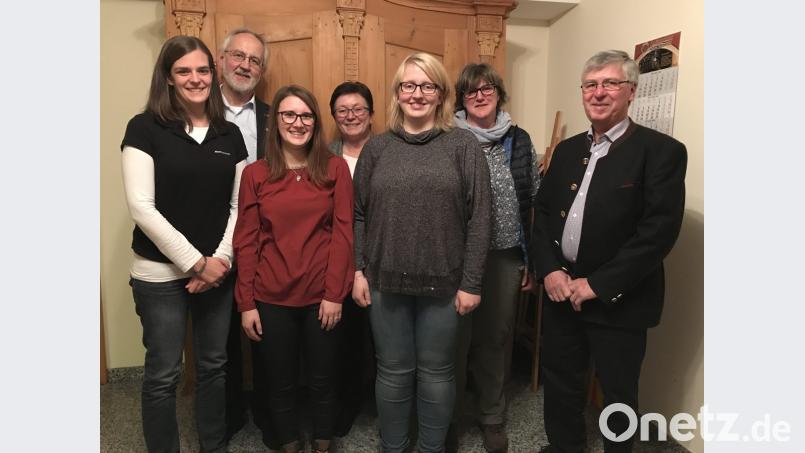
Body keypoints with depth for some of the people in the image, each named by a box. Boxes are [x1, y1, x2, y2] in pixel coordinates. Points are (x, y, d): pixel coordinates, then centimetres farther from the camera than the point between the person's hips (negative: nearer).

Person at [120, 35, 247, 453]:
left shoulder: (230, 135, 5)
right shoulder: (145, 128, -7)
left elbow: (239, 206, 5)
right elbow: (142, 208, -13)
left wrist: (220, 259, -7)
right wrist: (196, 262, -15)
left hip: (218, 271, 4)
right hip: (161, 274, -3)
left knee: (213, 366, 15)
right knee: (163, 374, 7)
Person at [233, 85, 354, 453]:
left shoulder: (335, 169, -2)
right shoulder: (254, 174, -1)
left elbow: (342, 233, -5)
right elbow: (245, 241, -1)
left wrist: (334, 293, -9)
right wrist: (246, 303, -3)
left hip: (322, 295, 0)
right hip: (272, 297, 1)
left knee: (322, 378, 15)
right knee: (281, 382, 15)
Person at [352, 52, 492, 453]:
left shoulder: (464, 145, -3)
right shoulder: (377, 147, 5)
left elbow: (478, 218, -6)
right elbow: (359, 215, 7)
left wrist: (471, 282, -8)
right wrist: (358, 271, 1)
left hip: (443, 282, -1)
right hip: (386, 281, 2)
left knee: (436, 372, 13)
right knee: (393, 372, 14)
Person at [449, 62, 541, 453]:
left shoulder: (519, 141, 5)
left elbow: (534, 202, 7)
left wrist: (532, 258, 6)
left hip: (506, 258, 3)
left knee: (495, 339, 16)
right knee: (456, 341, 8)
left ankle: (492, 418, 36)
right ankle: (449, 421, 29)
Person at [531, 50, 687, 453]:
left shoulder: (661, 151, -10)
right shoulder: (567, 150, 9)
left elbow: (659, 231, -18)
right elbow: (543, 214, 7)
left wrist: (598, 284, -19)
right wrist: (549, 271, -8)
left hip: (618, 301, -5)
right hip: (560, 292, 5)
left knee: (618, 396, 14)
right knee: (559, 385, 19)